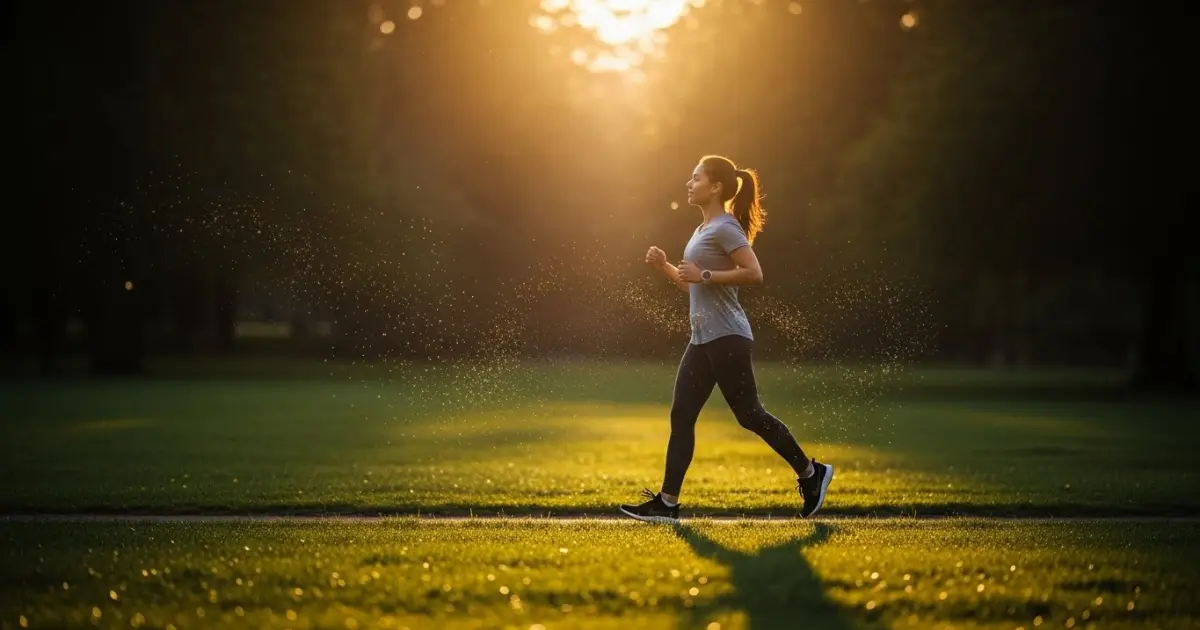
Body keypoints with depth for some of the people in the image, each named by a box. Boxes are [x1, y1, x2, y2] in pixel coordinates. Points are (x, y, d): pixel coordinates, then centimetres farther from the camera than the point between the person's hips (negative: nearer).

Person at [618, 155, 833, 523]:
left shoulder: (725, 228, -11)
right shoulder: (703, 230, 18)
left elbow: (754, 274, -22)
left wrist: (704, 275, -21)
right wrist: (664, 267, 10)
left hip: (726, 339, -10)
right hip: (702, 340, 10)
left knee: (748, 414, -3)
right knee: (681, 418, 3)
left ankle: (810, 473, 12)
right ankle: (667, 504, 3)